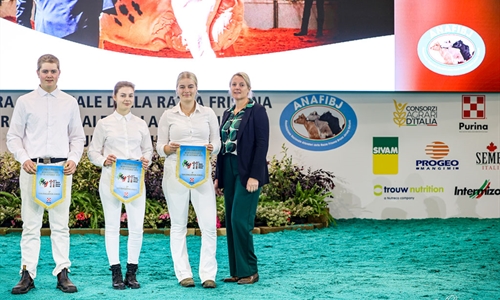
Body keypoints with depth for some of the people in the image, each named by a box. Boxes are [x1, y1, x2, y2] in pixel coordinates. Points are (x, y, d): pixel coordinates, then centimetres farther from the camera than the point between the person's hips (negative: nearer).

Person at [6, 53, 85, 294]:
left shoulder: (70, 102, 10)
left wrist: (73, 159, -4)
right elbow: (13, 137, 6)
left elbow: (77, 137, 13)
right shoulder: (25, 102, 6)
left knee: (60, 224, 3)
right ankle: (27, 274, 5)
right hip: (32, 167, -1)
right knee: (31, 224, 1)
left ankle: (62, 274, 7)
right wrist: (24, 160, -10)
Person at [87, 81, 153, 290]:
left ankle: (131, 273, 12)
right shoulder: (104, 124, 3)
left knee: (137, 227, 0)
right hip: (111, 180, -1)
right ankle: (116, 274, 13)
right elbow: (93, 151, 4)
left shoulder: (141, 124, 9)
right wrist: (104, 160, -15)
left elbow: (148, 149, 12)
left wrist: (147, 161, -9)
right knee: (112, 226, 5)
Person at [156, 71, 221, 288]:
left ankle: (208, 274, 4)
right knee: (178, 224, 5)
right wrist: (169, 148, -18)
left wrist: (212, 148, -15)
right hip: (175, 173, 0)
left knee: (209, 224, -5)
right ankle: (184, 273, 13)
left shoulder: (208, 114, 7)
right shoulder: (168, 115, 5)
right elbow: (159, 147, 4)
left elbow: (217, 143, 7)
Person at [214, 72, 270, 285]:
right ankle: (236, 271, 14)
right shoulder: (228, 113, 15)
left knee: (240, 220, -12)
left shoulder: (257, 111, -6)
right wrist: (218, 177, 13)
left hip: (247, 172, -8)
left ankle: (249, 271, -1)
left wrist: (254, 176, -19)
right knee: (231, 222, 7)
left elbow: (262, 144, -12)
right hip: (229, 171, 8)